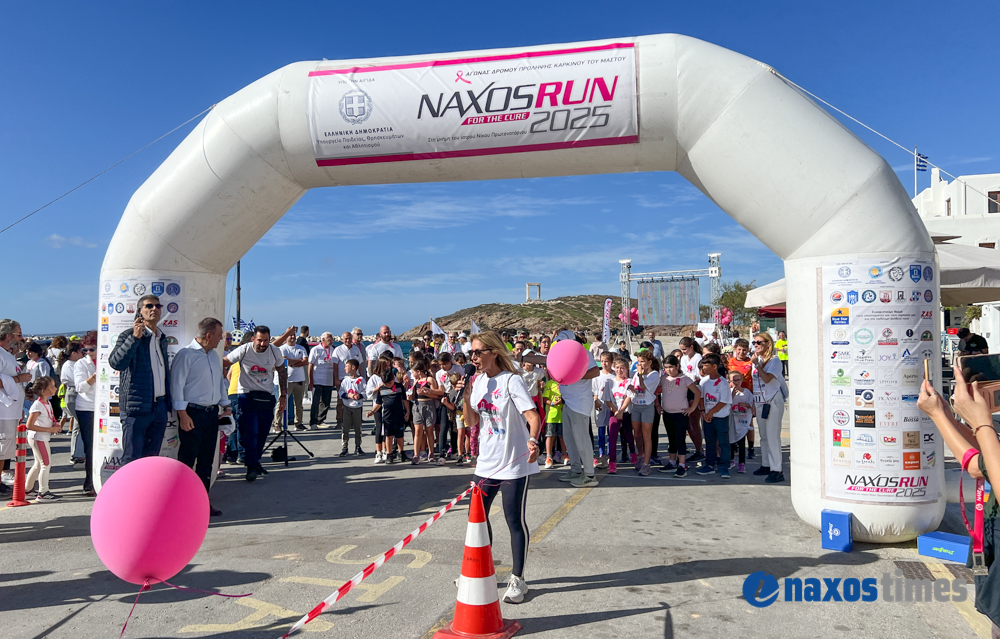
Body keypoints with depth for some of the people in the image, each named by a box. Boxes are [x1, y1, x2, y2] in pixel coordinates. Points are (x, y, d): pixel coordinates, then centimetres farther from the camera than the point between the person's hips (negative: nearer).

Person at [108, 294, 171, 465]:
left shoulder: (162, 338, 17)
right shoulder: (129, 335, -4)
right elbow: (115, 362, -21)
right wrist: (135, 337, -25)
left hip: (159, 406, 7)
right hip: (137, 406, -6)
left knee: (152, 457, 11)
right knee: (131, 459, -5)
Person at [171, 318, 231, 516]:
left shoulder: (214, 355, 15)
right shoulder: (185, 355, -10)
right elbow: (177, 384, -13)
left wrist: (226, 405, 17)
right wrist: (183, 414, -16)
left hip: (212, 413, 8)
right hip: (193, 413, -8)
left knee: (206, 460, 11)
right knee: (187, 459, -2)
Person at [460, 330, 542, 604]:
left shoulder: (511, 380, -15)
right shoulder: (478, 380, 5)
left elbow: (532, 416, -23)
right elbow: (472, 421, 6)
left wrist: (533, 441, -42)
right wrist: (467, 397, -10)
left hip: (514, 462, -7)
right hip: (487, 461, 7)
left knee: (515, 520, 3)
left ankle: (517, 579, 20)